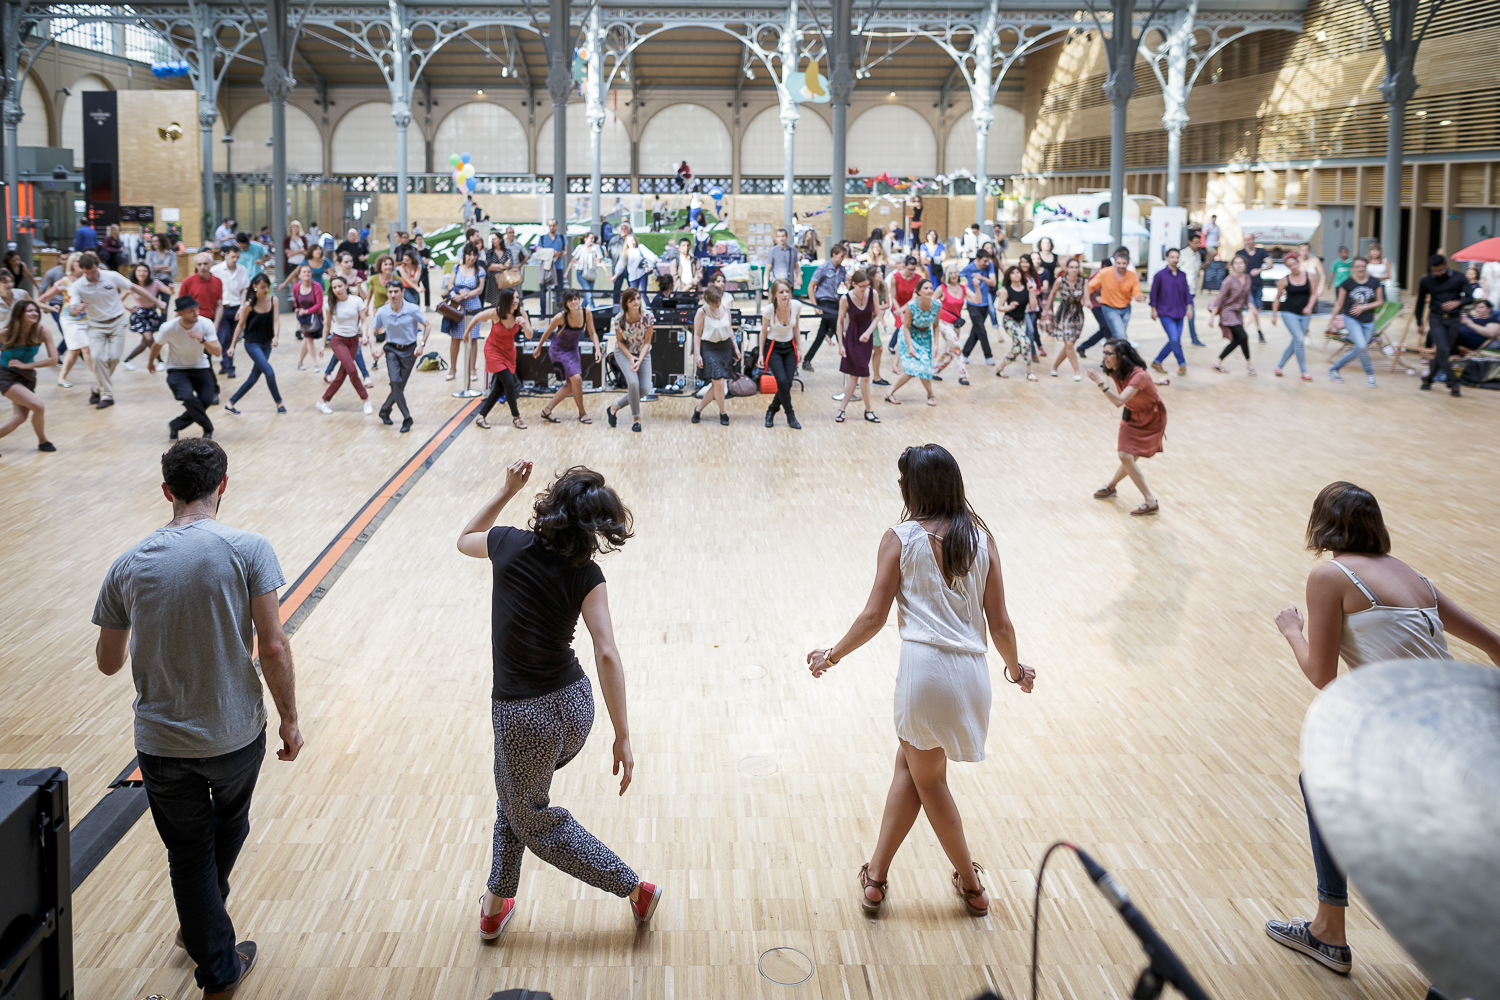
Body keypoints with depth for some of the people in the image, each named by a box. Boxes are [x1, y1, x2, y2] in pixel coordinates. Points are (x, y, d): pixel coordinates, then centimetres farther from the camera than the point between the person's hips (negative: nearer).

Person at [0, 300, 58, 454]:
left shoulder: (42, 332, -15)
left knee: (20, 418, 1)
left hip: (27, 377, 4)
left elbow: (53, 360, -16)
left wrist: (25, 365, -16)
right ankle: (42, 442, 3)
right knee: (39, 406, -20)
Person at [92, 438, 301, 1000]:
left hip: (161, 741, 1)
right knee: (229, 825, 28)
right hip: (236, 733, 0)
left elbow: (108, 663, 6)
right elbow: (272, 647, -15)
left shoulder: (127, 566, -5)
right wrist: (289, 720, -3)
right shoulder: (248, 550, -13)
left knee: (189, 852, 17)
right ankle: (201, 925, 49)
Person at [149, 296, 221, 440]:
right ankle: (208, 428, -2)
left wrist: (202, 340, -39)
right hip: (177, 369, -2)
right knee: (189, 398, -27)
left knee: (206, 401, -17)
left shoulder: (206, 324, -18)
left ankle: (175, 426, 7)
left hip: (200, 367, 3)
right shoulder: (169, 329, -22)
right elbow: (157, 345, 0)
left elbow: (217, 351, -21)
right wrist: (150, 362, 18)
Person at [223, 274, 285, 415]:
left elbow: (276, 320, -12)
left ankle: (230, 404, 19)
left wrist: (276, 337, -31)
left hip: (267, 344, 5)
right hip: (252, 344, -5)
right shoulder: (249, 305, -14)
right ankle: (279, 403, 3)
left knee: (255, 377, 7)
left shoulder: (273, 300, -6)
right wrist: (232, 345, -4)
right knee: (269, 372, -15)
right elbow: (240, 325, -5)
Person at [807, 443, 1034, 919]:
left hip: (924, 665, -4)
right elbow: (999, 622, 8)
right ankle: (876, 875, 30)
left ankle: (971, 884, 29)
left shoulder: (900, 538, -1)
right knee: (908, 764, 22)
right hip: (972, 671, 4)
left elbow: (873, 617, -1)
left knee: (928, 780, 18)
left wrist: (833, 655, 15)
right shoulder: (981, 537, 8)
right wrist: (1016, 670, 26)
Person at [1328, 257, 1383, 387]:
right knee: (1362, 346, -21)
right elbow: (1339, 303, 1)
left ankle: (1333, 370, 24)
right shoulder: (1347, 283, -7)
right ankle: (1369, 373, -1)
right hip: (1351, 319, -3)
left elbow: (1379, 302, 3)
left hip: (1368, 321, 3)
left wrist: (1364, 307, -11)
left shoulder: (1374, 282, -2)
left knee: (1356, 350, 6)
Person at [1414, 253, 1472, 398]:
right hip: (1436, 319, -1)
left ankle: (1428, 379, 23)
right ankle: (1453, 384, -12)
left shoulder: (1458, 278, -5)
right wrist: (1419, 323, 10)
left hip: (1454, 320, 1)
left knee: (1445, 352, 4)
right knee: (1442, 350, -16)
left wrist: (1458, 302, -28)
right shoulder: (1426, 281, -3)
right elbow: (1420, 303, 8)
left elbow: (1470, 297, -6)